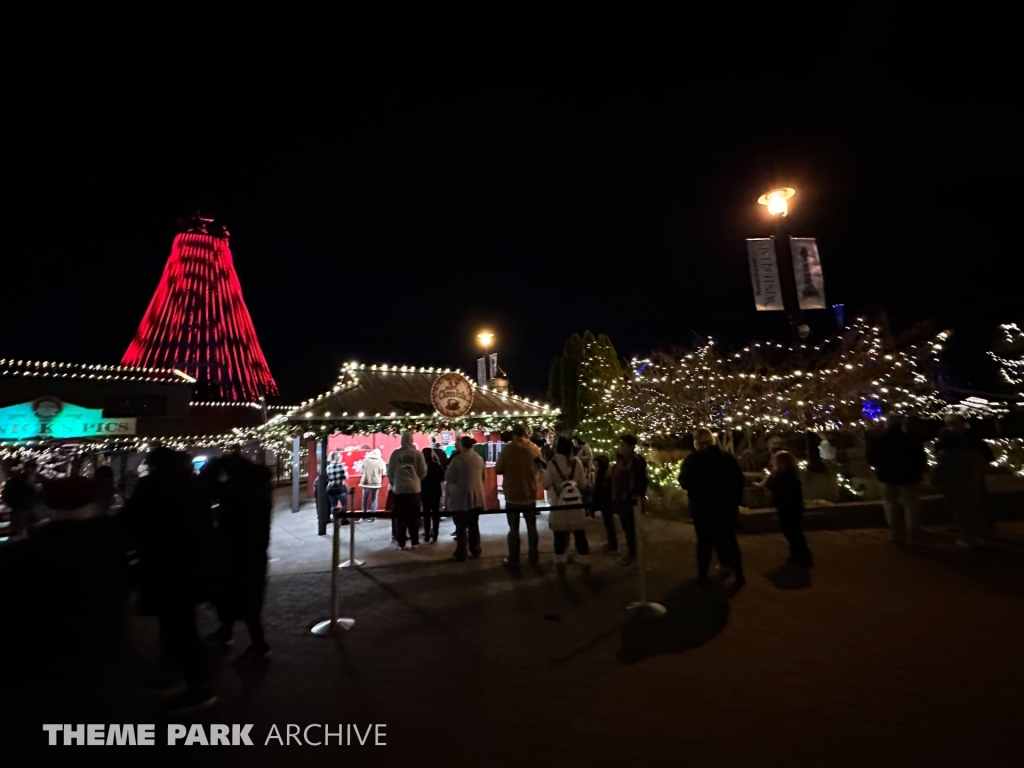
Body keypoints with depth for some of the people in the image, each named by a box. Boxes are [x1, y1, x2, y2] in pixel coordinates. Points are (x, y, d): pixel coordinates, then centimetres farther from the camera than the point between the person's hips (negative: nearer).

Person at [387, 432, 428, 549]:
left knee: (400, 517, 7)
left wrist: (392, 484, 18)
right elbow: (423, 471, -1)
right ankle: (414, 541, 14)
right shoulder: (417, 453, -5)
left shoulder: (395, 453, -3)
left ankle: (401, 543, 10)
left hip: (399, 489, 0)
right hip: (414, 488, 0)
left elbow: (390, 471, 2)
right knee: (414, 516, 9)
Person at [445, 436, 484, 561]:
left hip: (461, 497, -6)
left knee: (461, 527, 4)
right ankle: (475, 551, 21)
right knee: (474, 525, 15)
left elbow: (448, 478, -11)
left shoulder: (458, 459, -16)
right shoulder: (479, 458, 5)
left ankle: (460, 554, 10)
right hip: (477, 496, 6)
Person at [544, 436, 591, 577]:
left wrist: (542, 472, 9)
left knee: (559, 537, 10)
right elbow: (583, 485, 3)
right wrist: (584, 475, 22)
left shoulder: (552, 463, -7)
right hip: (575, 504, 2)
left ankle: (561, 567, 20)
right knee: (580, 536, 10)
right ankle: (586, 569, 17)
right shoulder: (577, 462, -1)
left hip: (559, 504, -2)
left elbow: (547, 485, -6)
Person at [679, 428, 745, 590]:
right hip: (726, 506, 3)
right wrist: (736, 502, 14)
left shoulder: (692, 460, -13)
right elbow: (739, 481, 5)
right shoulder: (728, 458, -1)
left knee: (705, 541, 10)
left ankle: (703, 576, 17)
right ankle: (737, 573, 19)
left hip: (703, 508, -3)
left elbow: (684, 483, -11)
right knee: (728, 538, 16)